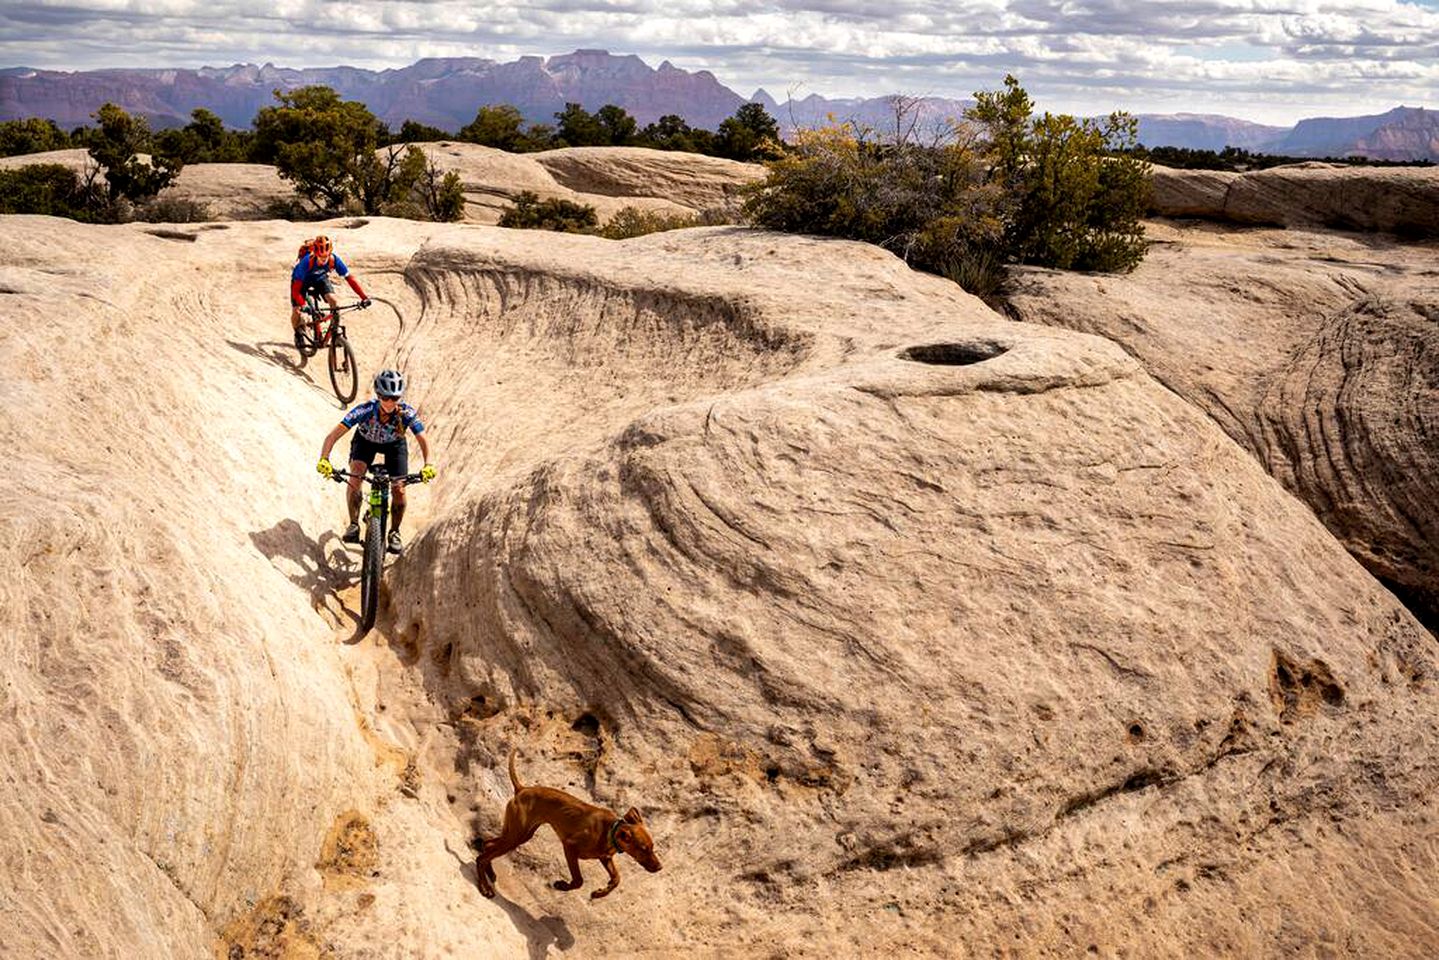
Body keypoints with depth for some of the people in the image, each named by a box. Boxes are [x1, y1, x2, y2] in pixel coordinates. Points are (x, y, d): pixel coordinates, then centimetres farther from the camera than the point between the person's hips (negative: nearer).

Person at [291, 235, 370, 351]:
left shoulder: (334, 259, -33)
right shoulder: (307, 261, -40)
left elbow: (349, 278, -26)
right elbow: (296, 289, -38)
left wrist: (363, 297, -35)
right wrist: (303, 306, -52)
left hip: (320, 278, 2)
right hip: (302, 280, -2)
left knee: (332, 299, -25)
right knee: (296, 311, -13)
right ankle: (297, 334, 19)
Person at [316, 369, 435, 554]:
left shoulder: (407, 413, -35)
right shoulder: (365, 410, -37)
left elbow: (423, 440, -30)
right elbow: (333, 436, -38)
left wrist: (427, 465, -47)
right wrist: (324, 460, -53)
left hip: (394, 444, 0)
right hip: (365, 441, 0)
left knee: (399, 489, -12)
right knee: (355, 475, -26)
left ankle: (394, 532, 11)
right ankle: (354, 524, -9)